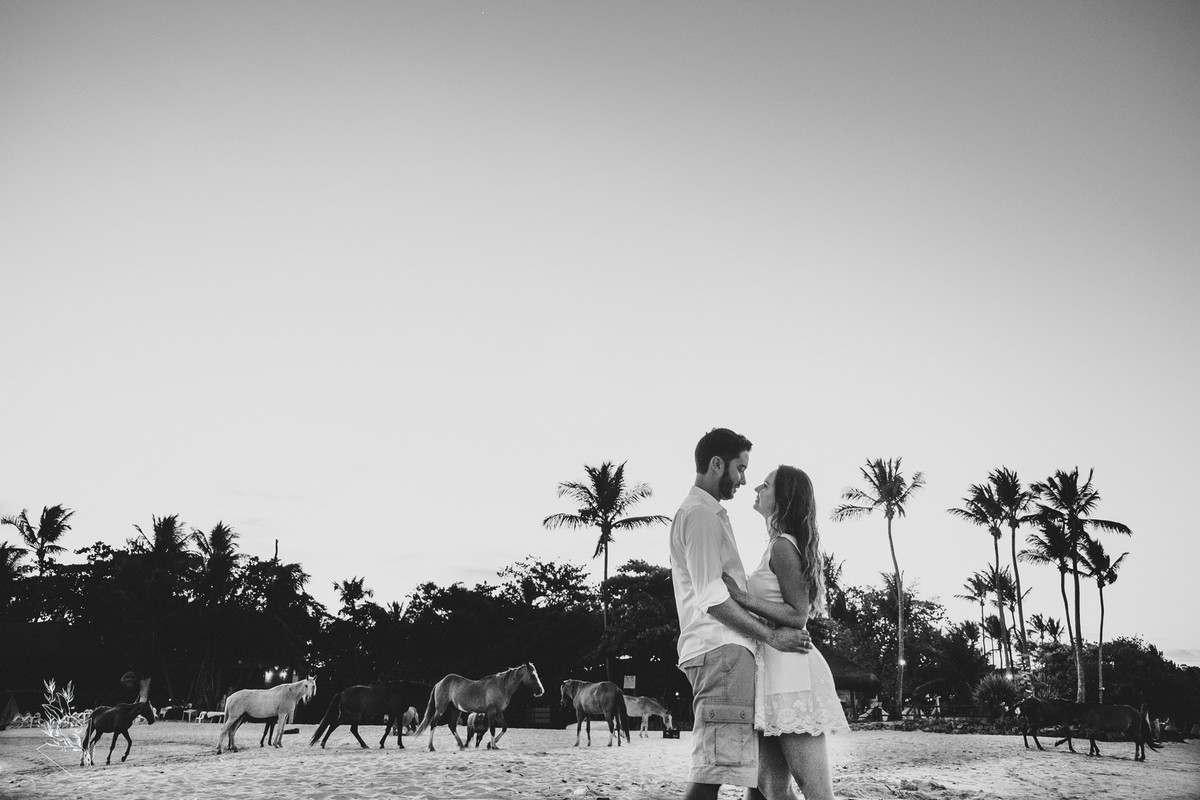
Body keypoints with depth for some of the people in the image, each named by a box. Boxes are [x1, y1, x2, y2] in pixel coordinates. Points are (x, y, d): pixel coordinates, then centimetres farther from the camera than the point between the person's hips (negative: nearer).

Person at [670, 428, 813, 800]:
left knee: (714, 766, 9)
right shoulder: (701, 514, -8)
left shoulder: (705, 512, 25)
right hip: (722, 647, -11)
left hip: (726, 648, 11)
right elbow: (712, 597, -15)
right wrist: (771, 634, -11)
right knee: (715, 765, -16)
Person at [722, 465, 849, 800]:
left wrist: (745, 599, -18)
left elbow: (798, 615, -13)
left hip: (789, 670, -10)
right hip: (774, 667, 10)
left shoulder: (782, 546, -8)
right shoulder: (782, 546, 21)